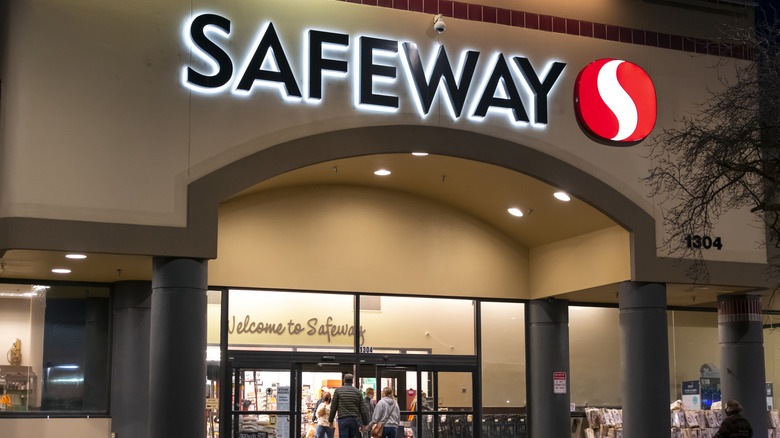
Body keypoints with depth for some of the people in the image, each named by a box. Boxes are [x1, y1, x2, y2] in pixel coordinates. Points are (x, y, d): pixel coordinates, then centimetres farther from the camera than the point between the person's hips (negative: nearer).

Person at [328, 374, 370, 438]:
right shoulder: (357, 391, 7)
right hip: (355, 420, 2)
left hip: (343, 420, -2)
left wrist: (330, 420, 12)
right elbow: (363, 409, 5)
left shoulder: (338, 391, 3)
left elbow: (333, 408, 3)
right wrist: (365, 423, 10)